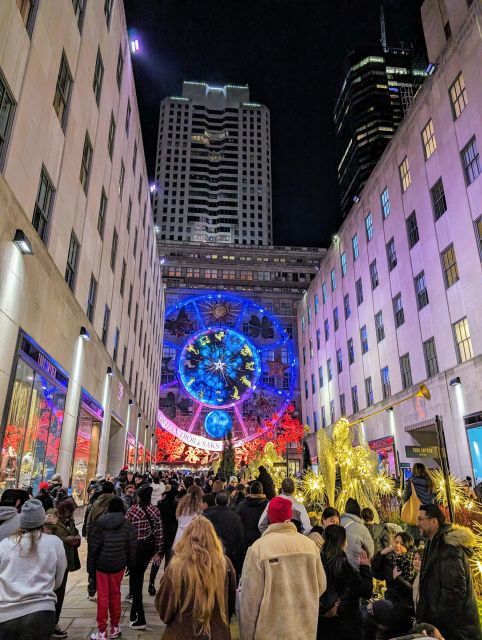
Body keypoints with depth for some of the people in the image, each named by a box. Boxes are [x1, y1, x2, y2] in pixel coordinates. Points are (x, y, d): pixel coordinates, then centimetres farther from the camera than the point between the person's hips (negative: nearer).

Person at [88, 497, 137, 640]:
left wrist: (90, 566, 1)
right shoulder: (126, 525, -6)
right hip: (118, 565, 1)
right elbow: (132, 546, -3)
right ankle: (114, 628, 26)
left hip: (102, 564, -1)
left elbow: (94, 546, -7)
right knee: (115, 595, 16)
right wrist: (130, 563, 9)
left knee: (102, 596, 9)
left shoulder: (101, 524, -8)